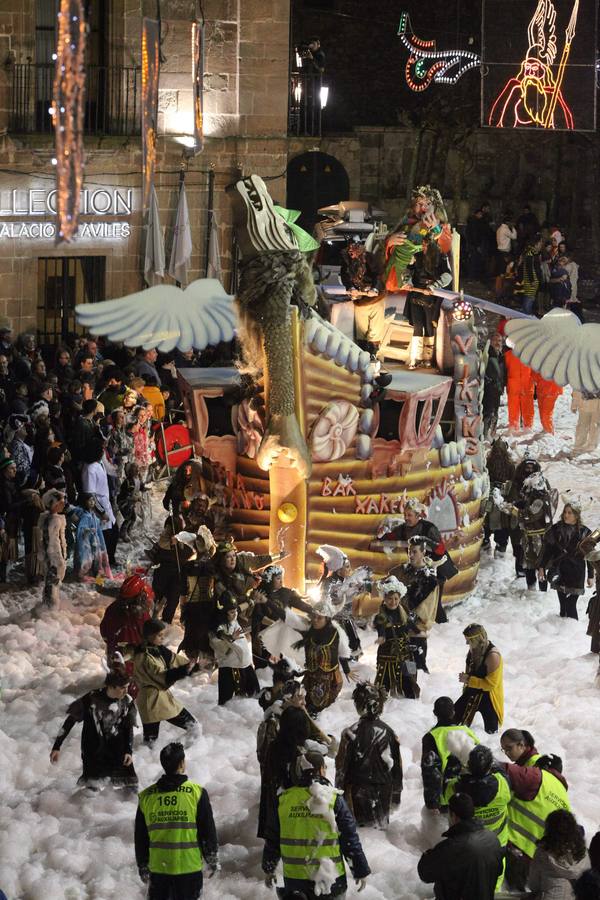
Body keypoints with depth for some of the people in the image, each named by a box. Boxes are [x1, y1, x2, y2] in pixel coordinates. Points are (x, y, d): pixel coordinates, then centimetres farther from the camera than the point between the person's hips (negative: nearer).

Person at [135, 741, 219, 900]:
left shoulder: (146, 797, -1)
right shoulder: (197, 793, -10)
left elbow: (140, 838, 6)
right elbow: (208, 832, -5)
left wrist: (143, 867, 17)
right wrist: (212, 861, 8)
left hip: (157, 868, 2)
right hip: (189, 867, -2)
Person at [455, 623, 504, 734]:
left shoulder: (492, 656, -28)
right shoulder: (474, 650, -2)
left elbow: (491, 683, -28)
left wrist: (468, 680, -26)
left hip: (488, 696, -8)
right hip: (472, 693, 8)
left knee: (491, 730, 3)